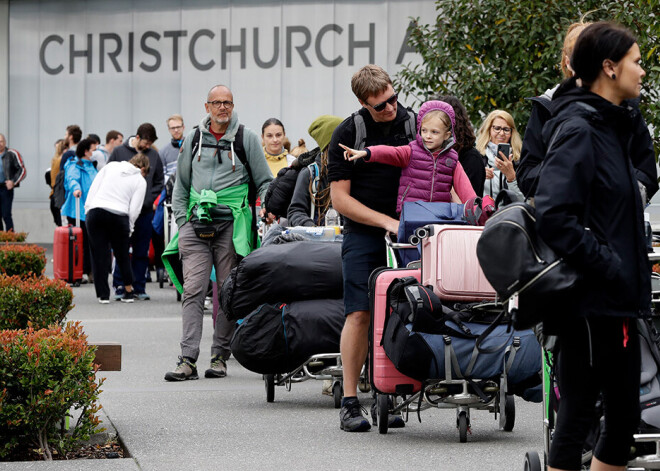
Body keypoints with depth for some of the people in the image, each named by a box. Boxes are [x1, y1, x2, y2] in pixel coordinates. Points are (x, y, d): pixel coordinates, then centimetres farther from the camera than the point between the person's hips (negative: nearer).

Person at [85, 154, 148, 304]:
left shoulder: (110, 166, 16)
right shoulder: (140, 181, 10)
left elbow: (93, 189, 10)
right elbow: (134, 209, 3)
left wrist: (88, 210, 12)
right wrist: (128, 229, 12)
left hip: (95, 211, 1)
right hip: (119, 216, -1)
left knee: (99, 255, 7)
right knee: (122, 254, 15)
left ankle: (103, 294, 7)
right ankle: (129, 291, 24)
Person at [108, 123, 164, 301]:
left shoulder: (154, 155, 8)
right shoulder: (119, 152, 1)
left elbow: (159, 182, 14)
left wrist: (148, 199, -1)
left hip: (145, 211, 2)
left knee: (142, 252, 5)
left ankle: (140, 287, 11)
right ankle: (119, 286, 5)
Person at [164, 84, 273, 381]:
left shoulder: (246, 138, 6)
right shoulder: (193, 140, 14)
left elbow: (265, 183, 9)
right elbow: (180, 186, 21)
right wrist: (182, 221, 11)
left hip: (231, 226, -2)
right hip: (196, 225, 2)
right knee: (193, 290, -8)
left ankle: (220, 357, 9)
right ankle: (188, 360, -12)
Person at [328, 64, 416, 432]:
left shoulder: (415, 125, 3)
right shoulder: (347, 133, -5)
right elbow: (340, 198, -5)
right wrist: (386, 221, -12)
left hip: (407, 232, 2)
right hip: (363, 233, -2)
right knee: (361, 314, -10)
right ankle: (350, 402, -5)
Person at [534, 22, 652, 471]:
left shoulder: (611, 127, 15)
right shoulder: (578, 131, -15)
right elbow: (554, 216, -25)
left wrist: (632, 267, 11)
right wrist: (611, 268, -21)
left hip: (617, 303, 10)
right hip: (591, 303, -10)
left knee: (625, 416, 13)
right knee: (577, 417, -3)